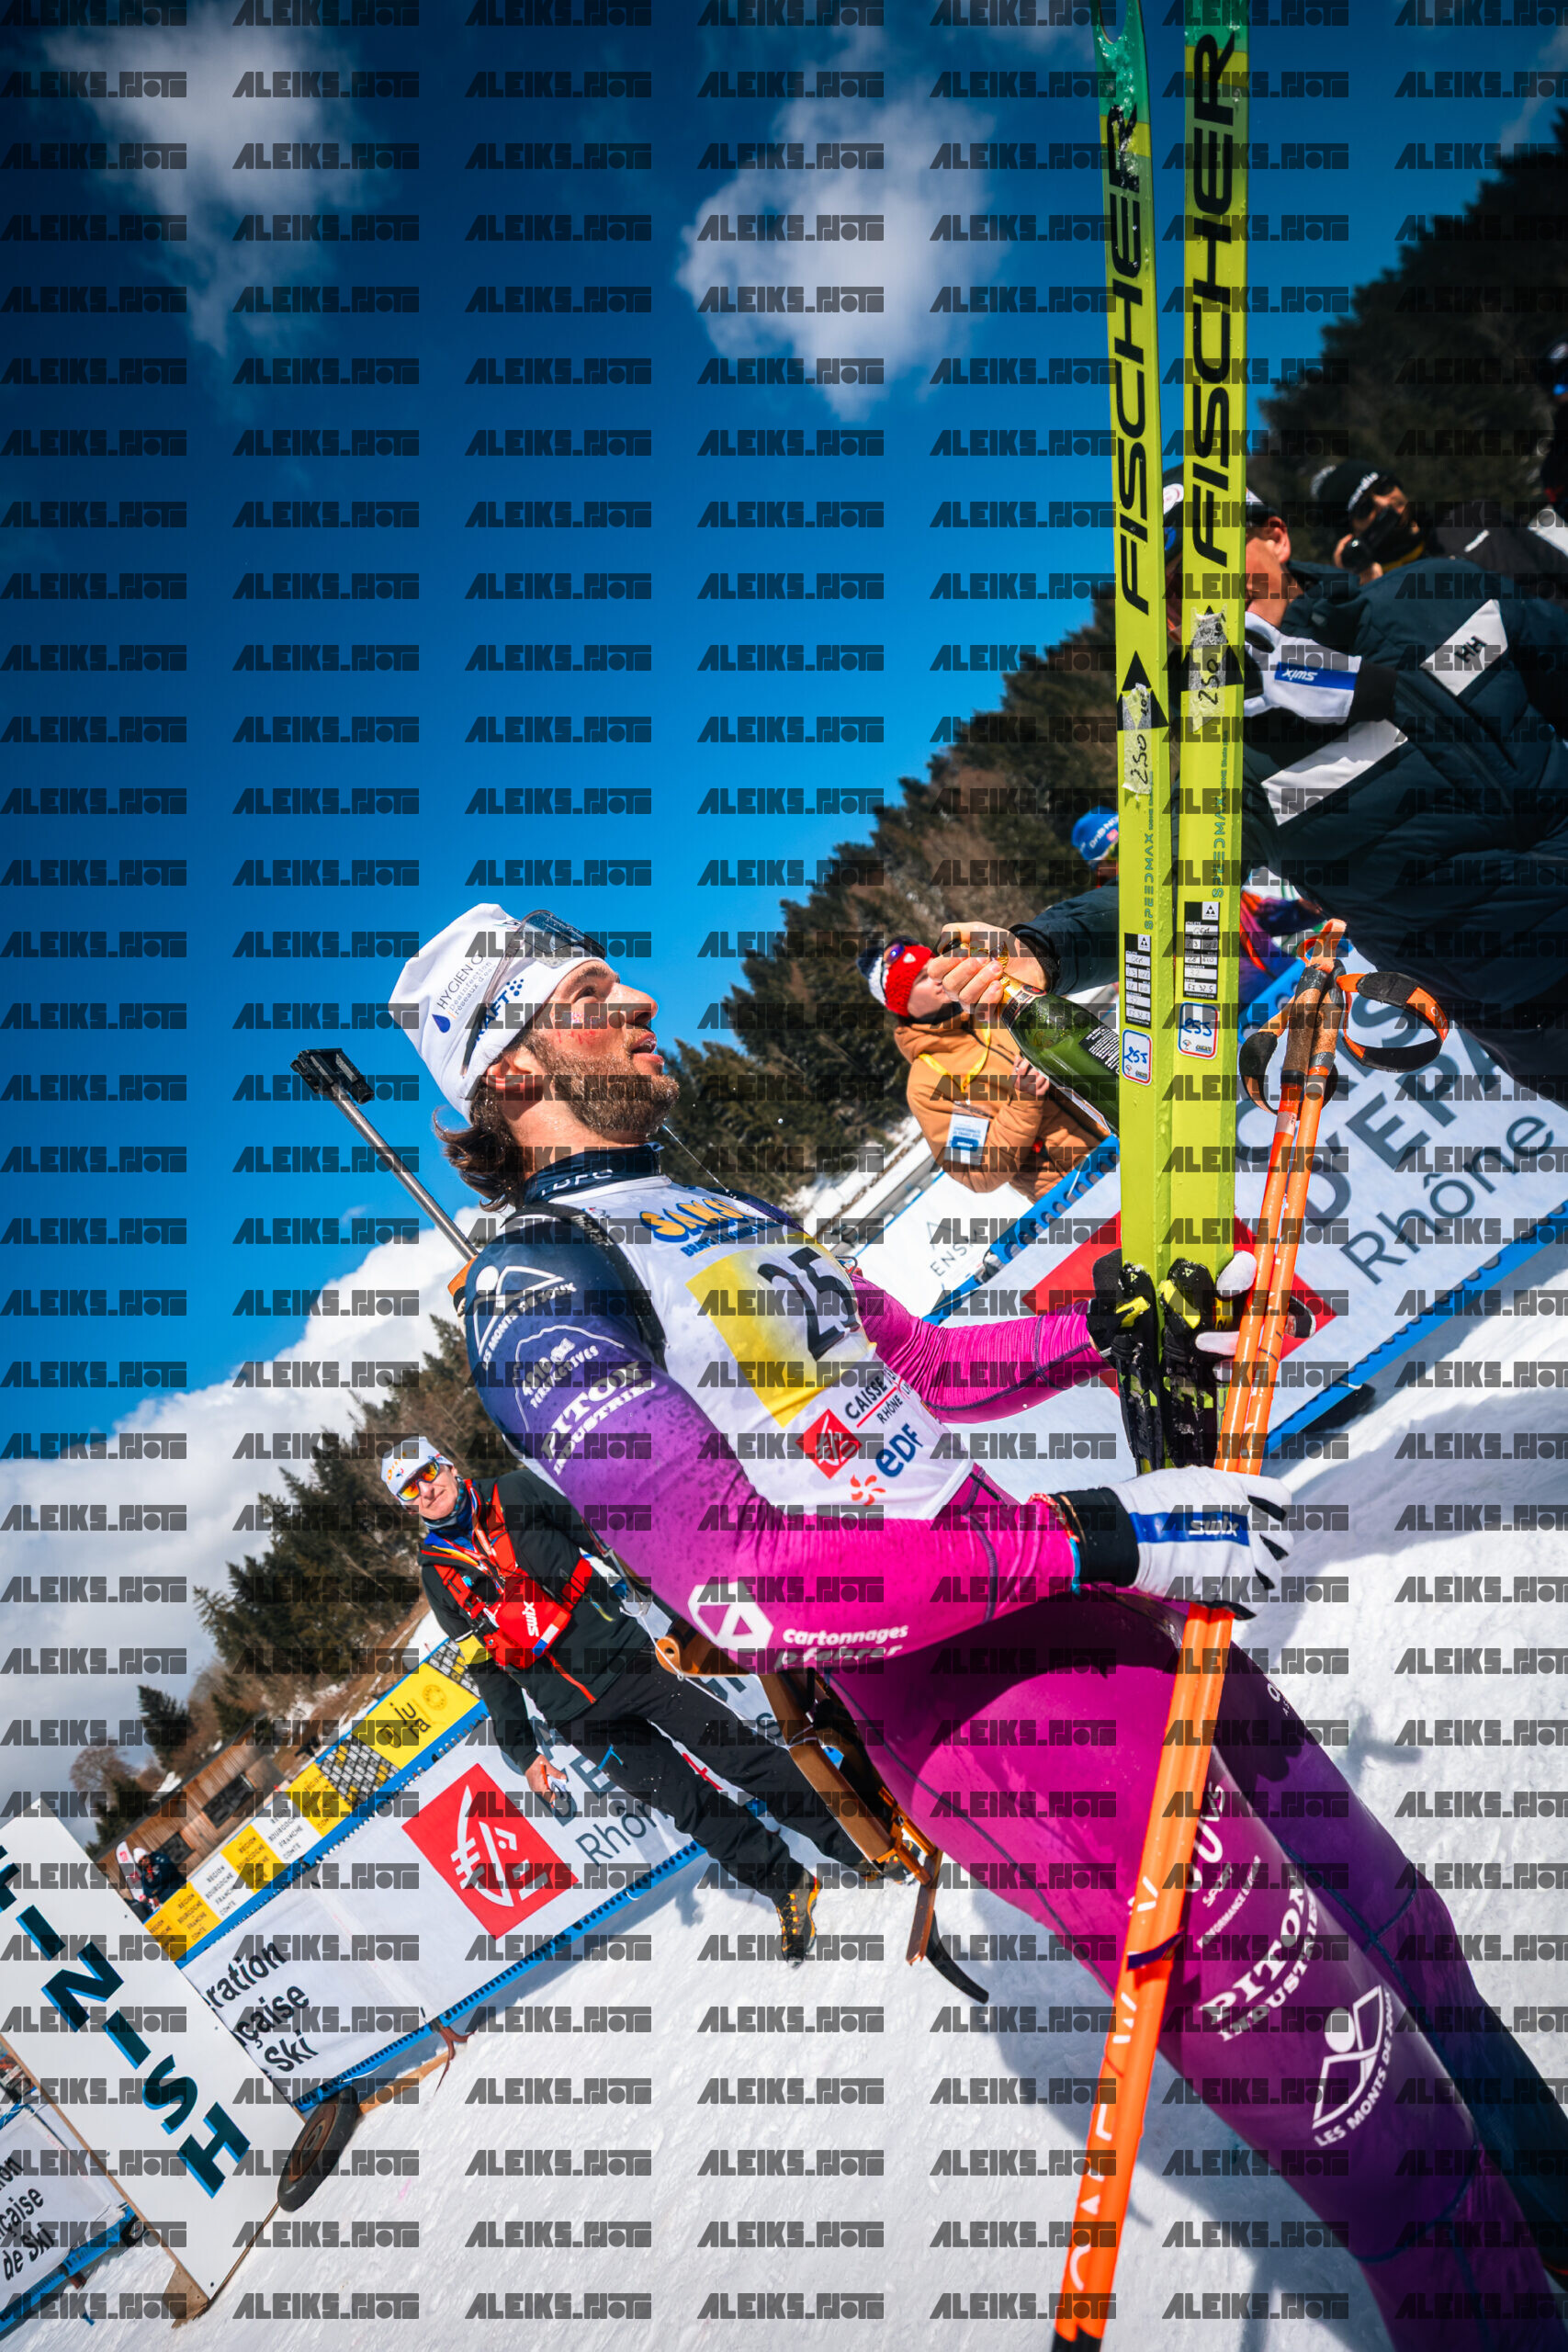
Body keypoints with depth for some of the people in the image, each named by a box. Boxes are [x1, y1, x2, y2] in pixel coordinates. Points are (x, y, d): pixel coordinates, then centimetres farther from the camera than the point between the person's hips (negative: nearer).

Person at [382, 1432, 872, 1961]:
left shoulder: (517, 1493, 3)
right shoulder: (439, 1576, 5)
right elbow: (487, 1670, 10)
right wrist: (522, 1753, 7)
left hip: (625, 1656, 0)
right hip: (577, 1714, 0)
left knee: (745, 1754, -2)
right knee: (689, 1803, -3)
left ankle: (851, 1846, 12)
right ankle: (789, 1887, 12)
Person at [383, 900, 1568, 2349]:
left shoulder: (728, 1218, 18)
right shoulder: (533, 1286, -11)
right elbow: (736, 1585, -23)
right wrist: (1098, 1539, -25)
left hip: (1106, 1616, 9)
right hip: (985, 1704, -8)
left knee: (1402, 1936, 19)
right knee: (1357, 2089, -4)